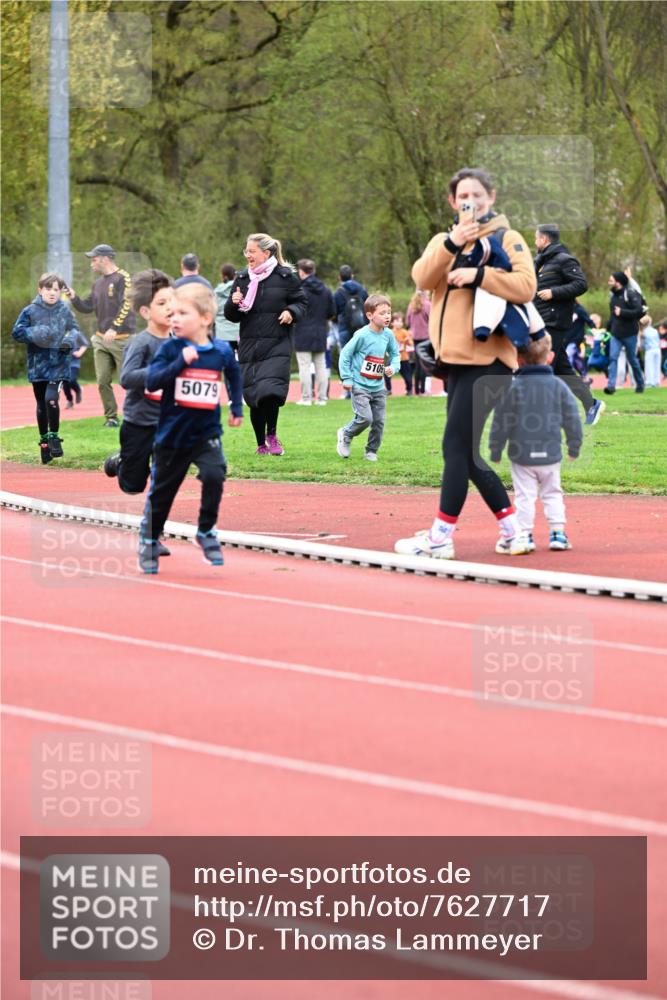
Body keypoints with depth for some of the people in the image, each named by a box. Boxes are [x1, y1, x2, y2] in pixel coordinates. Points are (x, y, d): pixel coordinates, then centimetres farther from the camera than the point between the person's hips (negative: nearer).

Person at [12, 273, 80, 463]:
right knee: (41, 404, 11)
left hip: (58, 363, -1)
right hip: (38, 364, 1)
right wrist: (33, 334, -18)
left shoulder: (65, 310, 1)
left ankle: (54, 436, -2)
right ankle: (44, 440, 24)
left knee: (51, 398, -19)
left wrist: (70, 340, -8)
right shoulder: (30, 311, -3)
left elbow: (74, 329, 12)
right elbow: (17, 332, -1)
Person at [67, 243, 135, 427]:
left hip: (121, 339, -7)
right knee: (102, 381, 2)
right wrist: (73, 297, 1)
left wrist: (114, 329, -24)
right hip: (101, 340, 7)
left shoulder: (122, 278, -9)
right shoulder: (98, 283, 14)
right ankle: (111, 417, 11)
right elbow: (87, 308, 18)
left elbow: (126, 306, -17)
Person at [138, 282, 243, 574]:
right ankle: (149, 541, 32)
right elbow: (151, 381, -22)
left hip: (206, 432, 0)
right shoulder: (170, 349, -11)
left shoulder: (222, 351, -4)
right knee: (161, 491, 10)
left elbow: (234, 374, 18)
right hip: (172, 433, 0)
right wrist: (180, 361, -31)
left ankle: (206, 532, -4)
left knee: (214, 474, -24)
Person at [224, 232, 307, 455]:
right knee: (254, 397, 3)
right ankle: (261, 444, 17)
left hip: (277, 346, -3)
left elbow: (302, 302, 8)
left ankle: (272, 435, 1)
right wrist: (234, 303, -9)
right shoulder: (242, 279, 10)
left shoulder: (285, 277, 0)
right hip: (249, 347, 3)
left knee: (270, 391, -20)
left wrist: (291, 312, -12)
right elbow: (231, 316, 12)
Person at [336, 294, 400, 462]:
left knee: (379, 421, 4)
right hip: (360, 385, -6)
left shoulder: (388, 335, 1)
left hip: (378, 387, 6)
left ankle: (371, 451, 21)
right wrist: (346, 378, -9)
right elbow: (345, 354, -8)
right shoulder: (362, 335, -15)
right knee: (365, 418, -15)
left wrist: (393, 367, -5)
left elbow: (395, 354, 16)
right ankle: (345, 434, 12)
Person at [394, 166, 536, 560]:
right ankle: (511, 525, 18)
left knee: (456, 445, -9)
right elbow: (422, 277, -4)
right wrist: (452, 244, -17)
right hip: (458, 360, 7)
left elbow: (526, 285, -15)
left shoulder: (507, 239, -1)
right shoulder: (444, 242, 16)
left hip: (488, 360, -7)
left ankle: (442, 535, -5)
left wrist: (478, 274, -21)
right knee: (467, 451, 9)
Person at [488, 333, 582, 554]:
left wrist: (495, 450, 5)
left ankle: (524, 535, -1)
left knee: (524, 495, 2)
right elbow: (572, 419, 4)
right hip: (551, 453, 2)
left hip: (522, 454, -2)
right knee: (552, 493, 14)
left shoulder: (512, 386, -9)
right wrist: (574, 446, 17)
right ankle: (557, 533, 9)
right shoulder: (558, 386, -1)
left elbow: (501, 422, -6)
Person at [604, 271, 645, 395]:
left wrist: (622, 312, -22)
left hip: (629, 333, -5)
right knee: (613, 358, -10)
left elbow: (639, 311, -21)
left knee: (632, 360, 7)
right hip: (615, 333, 5)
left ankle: (640, 384, 24)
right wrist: (608, 328, 16)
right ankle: (611, 385, -16)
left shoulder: (631, 294, -13)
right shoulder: (613, 295, 9)